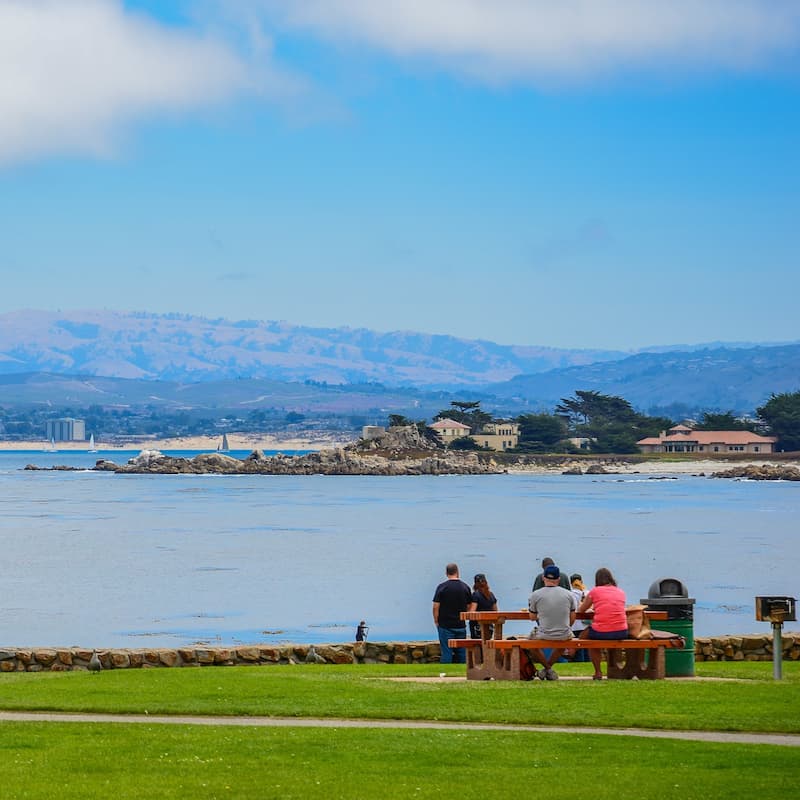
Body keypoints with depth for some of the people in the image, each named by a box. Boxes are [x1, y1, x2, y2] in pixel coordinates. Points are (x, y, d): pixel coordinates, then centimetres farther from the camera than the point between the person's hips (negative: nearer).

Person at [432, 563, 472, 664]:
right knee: (461, 652, 9)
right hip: (461, 625, 3)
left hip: (445, 625, -3)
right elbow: (469, 607, 8)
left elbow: (436, 606, -8)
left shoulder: (442, 587, -8)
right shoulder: (465, 587, 2)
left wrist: (436, 621, 4)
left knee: (446, 652, -1)